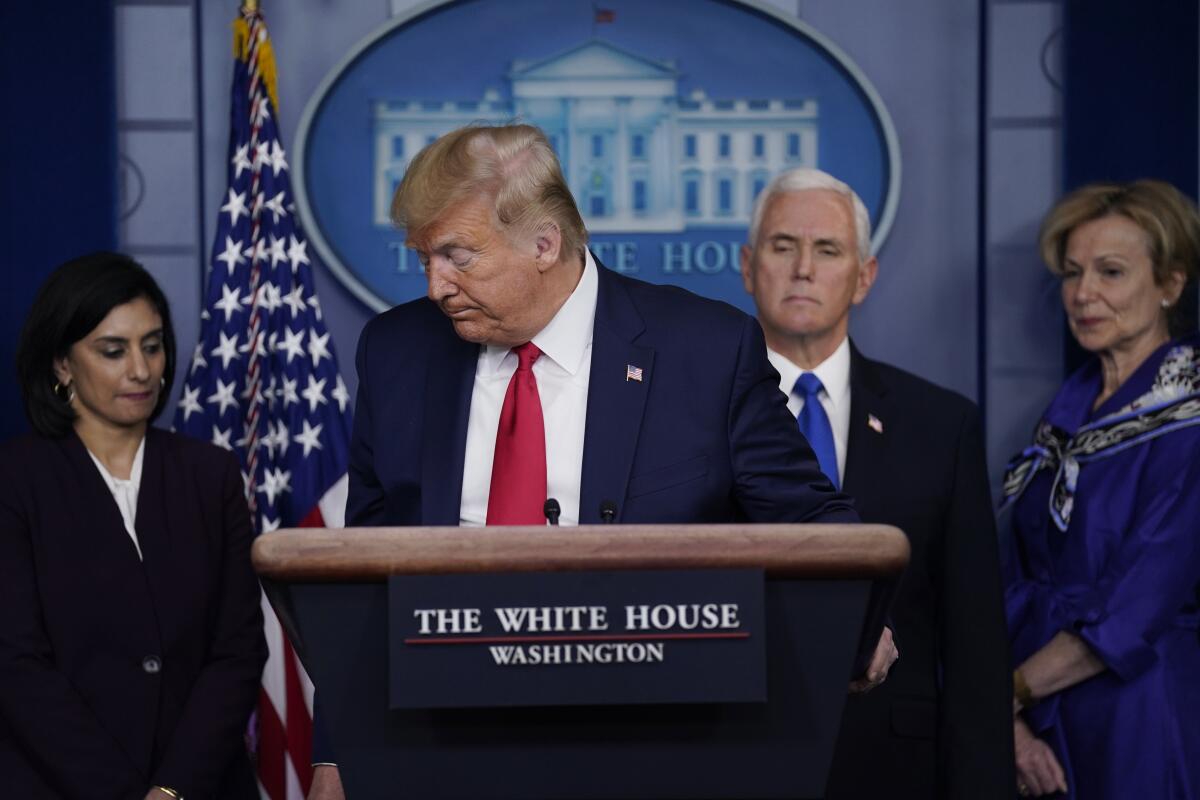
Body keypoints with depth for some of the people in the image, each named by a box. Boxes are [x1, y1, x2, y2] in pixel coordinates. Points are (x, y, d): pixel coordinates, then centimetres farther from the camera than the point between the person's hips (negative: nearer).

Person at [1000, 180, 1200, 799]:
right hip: (1039, 730, 6)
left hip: (1139, 721, -6)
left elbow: (1136, 614, -17)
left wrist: (1006, 694, -11)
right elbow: (1021, 581, 6)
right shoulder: (1071, 410, 8)